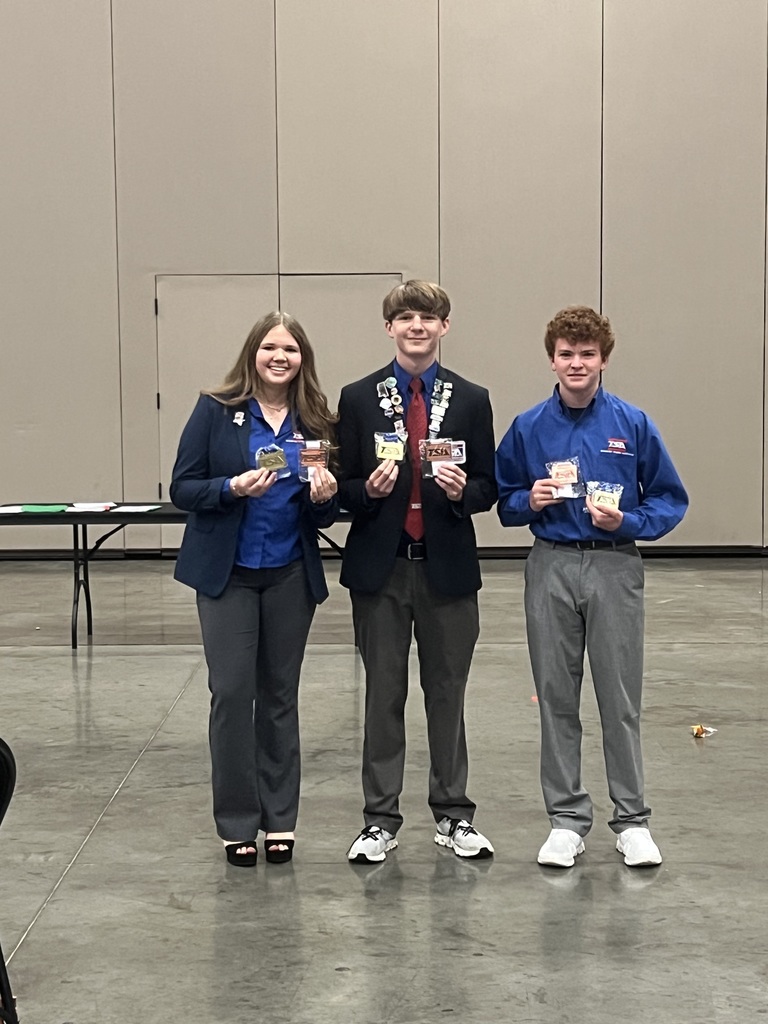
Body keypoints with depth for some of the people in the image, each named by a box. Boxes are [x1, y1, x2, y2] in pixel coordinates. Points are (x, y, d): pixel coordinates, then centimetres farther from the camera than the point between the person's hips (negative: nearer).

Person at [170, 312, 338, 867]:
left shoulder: (316, 421, 4)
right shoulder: (216, 410, -4)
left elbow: (324, 515, 8)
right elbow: (182, 488, -6)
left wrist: (326, 497, -14)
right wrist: (232, 488, -23)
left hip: (292, 576, 3)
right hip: (228, 573, -2)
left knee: (280, 695, 9)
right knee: (232, 692, -4)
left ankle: (279, 819, 19)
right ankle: (236, 822, 9)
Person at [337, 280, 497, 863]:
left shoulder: (471, 400, 5)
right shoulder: (359, 399, 4)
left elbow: (488, 488, 5)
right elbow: (344, 487, 4)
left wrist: (463, 492, -16)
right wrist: (368, 491, -17)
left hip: (448, 567, 0)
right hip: (380, 566, 0)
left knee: (447, 693, 9)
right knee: (383, 694, 6)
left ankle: (454, 815, 21)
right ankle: (381, 820, 15)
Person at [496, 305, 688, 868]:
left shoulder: (633, 424, -1)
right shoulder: (528, 428, 4)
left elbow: (670, 500, 3)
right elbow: (504, 500, 12)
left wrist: (626, 521, -14)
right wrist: (531, 501, -9)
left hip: (614, 565, -2)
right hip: (551, 568, 2)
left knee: (621, 699, 3)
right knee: (556, 699, 7)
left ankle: (633, 820, 15)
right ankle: (567, 817, 19)